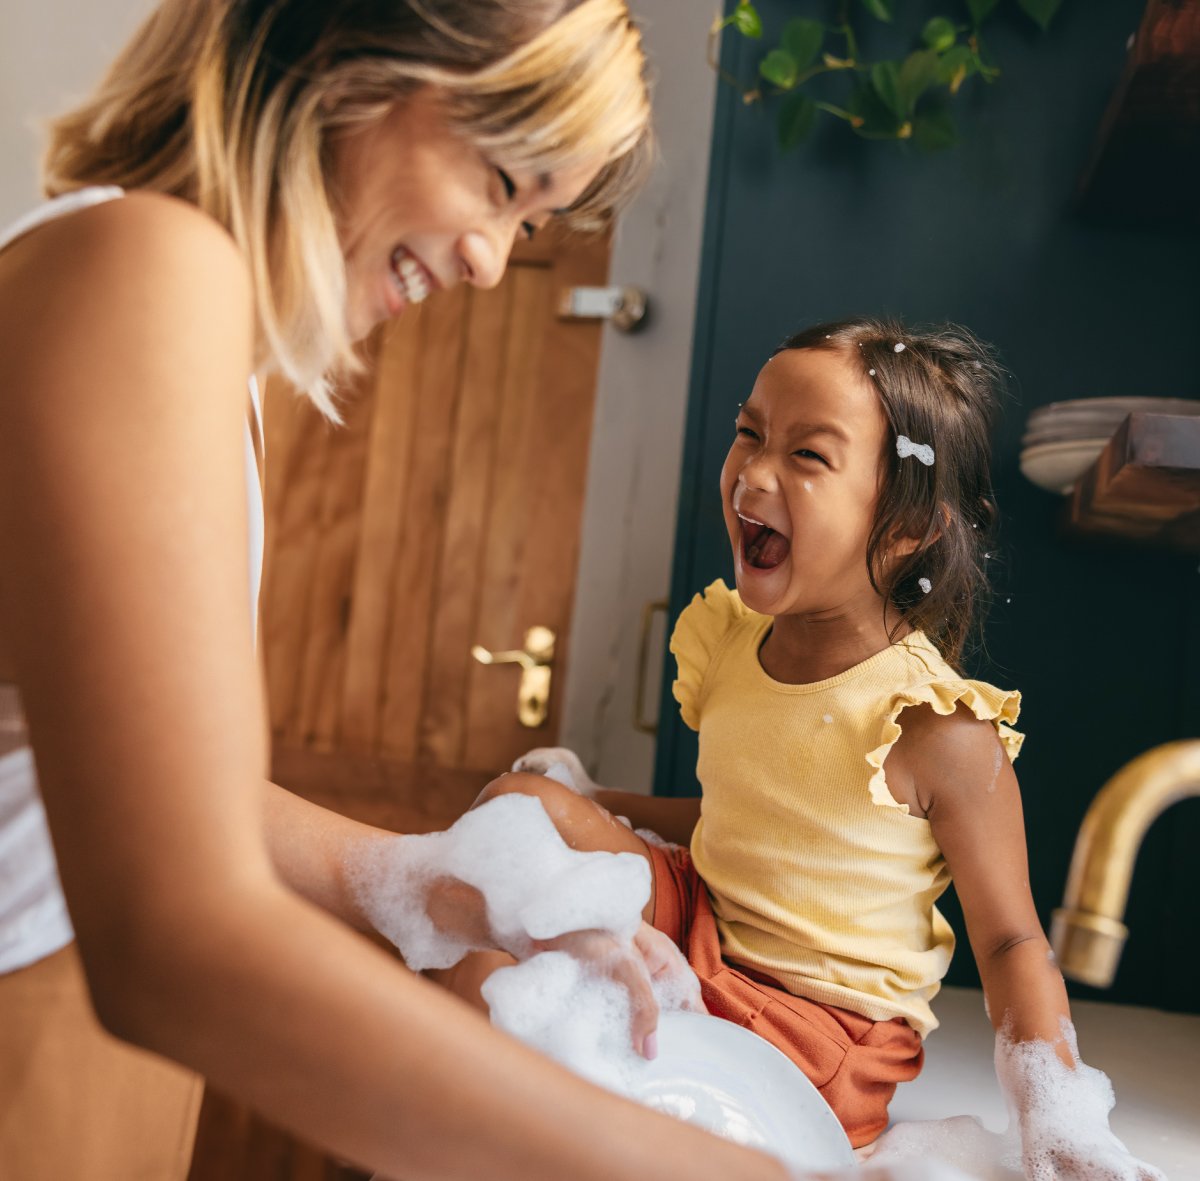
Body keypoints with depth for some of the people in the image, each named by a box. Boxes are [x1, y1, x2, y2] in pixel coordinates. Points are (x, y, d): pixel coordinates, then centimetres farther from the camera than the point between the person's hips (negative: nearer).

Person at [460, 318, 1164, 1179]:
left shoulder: (943, 734, -24)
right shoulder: (735, 641, -5)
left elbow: (1010, 940, -12)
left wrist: (1053, 1107, -25)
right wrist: (588, 801, 9)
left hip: (814, 1012, -6)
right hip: (701, 921, 7)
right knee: (521, 804, -5)